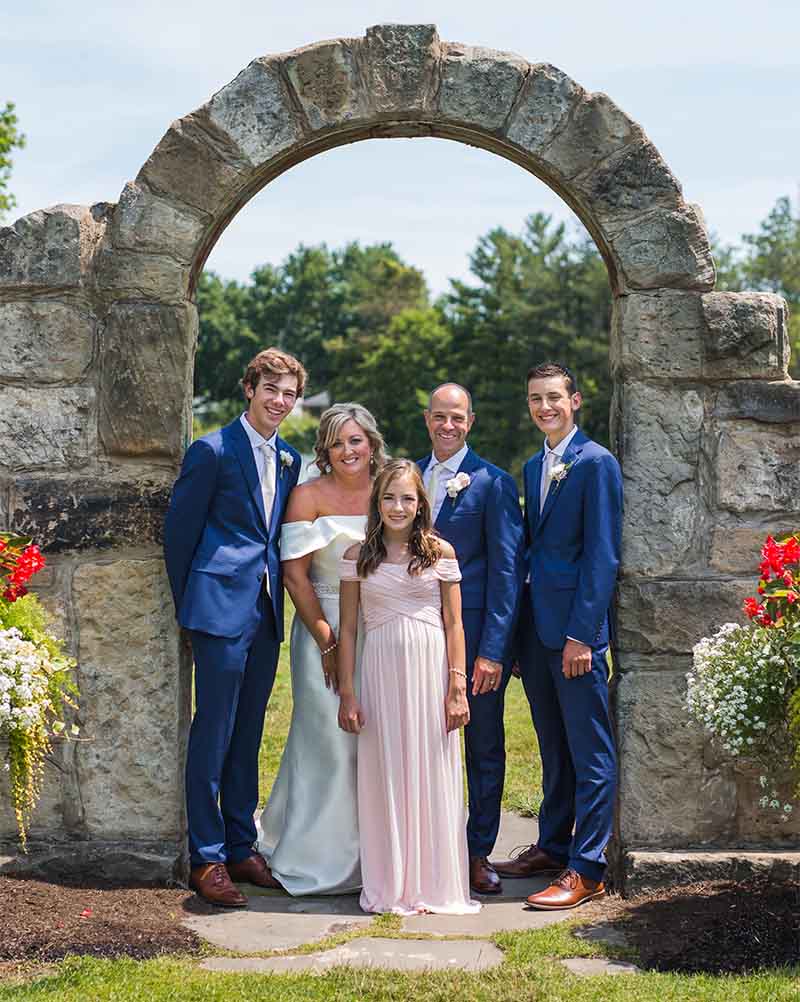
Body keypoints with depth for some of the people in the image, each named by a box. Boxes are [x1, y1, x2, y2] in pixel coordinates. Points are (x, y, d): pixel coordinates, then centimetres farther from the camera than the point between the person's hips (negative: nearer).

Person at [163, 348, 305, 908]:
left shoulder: (289, 460, 14)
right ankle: (207, 858, 2)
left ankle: (240, 848, 21)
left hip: (266, 611, 7)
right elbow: (180, 529, -4)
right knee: (214, 732, -4)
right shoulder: (213, 450, -6)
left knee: (247, 735, 13)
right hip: (222, 608, -7)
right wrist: (189, 605, -1)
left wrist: (278, 596, 13)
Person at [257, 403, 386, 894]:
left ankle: (369, 854, 18)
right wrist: (328, 643, -11)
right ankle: (319, 858, 9)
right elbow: (295, 575, -7)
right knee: (329, 739, -3)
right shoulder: (309, 496, -4)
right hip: (323, 628, -3)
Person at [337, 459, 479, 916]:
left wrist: (457, 688, -4)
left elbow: (454, 624, 2)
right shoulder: (358, 556, 5)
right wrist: (347, 694, 2)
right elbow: (348, 628, 6)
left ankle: (433, 883, 14)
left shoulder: (440, 552, 3)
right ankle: (390, 887, 13)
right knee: (385, 775, 4)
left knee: (432, 775, 3)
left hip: (431, 670, -1)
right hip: (380, 671, 1)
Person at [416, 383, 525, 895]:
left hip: (476, 635, -4)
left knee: (485, 748, 7)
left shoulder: (494, 483, -7)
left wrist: (493, 650, -15)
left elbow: (507, 572, -10)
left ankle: (479, 853, 18)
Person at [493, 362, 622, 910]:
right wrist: (518, 631, 15)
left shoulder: (597, 463, -9)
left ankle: (587, 869, 1)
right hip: (537, 627, 8)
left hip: (577, 628, -8)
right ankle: (553, 846, 26)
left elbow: (603, 556, -14)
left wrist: (581, 633, -18)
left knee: (590, 751, -2)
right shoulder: (533, 467, 16)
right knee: (553, 747, 16)